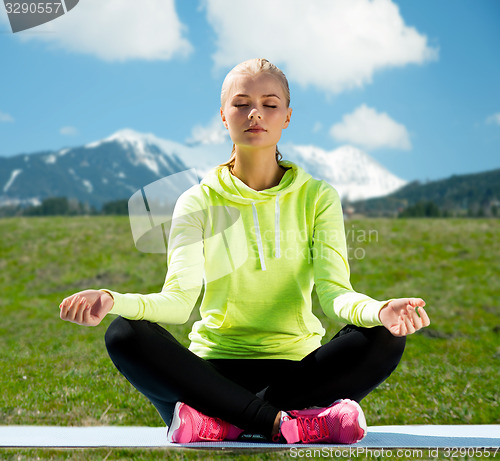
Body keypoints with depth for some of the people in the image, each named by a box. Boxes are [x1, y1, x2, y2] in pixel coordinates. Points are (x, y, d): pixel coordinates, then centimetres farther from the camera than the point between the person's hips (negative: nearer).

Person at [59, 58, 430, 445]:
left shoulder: (318, 196, 5)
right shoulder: (199, 201, 3)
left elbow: (334, 290, -9)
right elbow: (179, 299, -10)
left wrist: (378, 310, -33)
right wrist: (113, 301, -31)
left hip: (297, 367, 1)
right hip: (215, 367, 0)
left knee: (384, 340, -26)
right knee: (125, 335, -26)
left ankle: (218, 422, -27)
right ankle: (287, 423, -30)